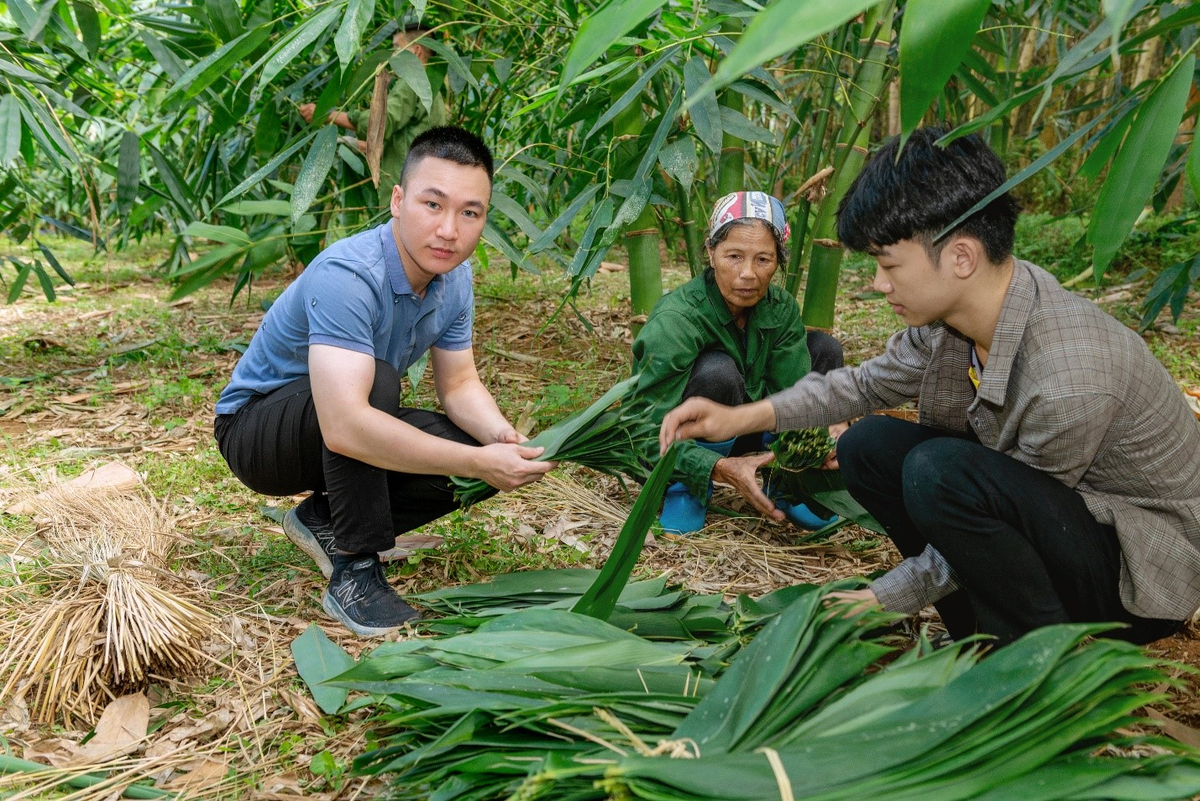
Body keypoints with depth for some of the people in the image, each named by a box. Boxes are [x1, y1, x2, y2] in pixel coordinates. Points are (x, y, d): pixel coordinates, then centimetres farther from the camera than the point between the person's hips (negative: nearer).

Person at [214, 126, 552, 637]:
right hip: (255, 429, -7)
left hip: (326, 437, 7)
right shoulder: (347, 276, -34)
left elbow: (459, 383, 1)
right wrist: (478, 463, -42)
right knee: (376, 383, -35)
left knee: (477, 446, -9)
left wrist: (501, 437, -22)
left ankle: (324, 520, 6)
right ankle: (353, 572, -22)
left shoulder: (454, 278, -8)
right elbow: (344, 426, -45)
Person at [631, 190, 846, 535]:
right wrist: (719, 468, -44)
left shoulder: (780, 308, -9)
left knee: (824, 348, -5)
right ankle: (684, 489, -13)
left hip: (743, 438, 6)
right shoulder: (673, 321, -28)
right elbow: (651, 432, -30)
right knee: (717, 371, -35)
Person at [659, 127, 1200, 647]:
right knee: (868, 445, -2)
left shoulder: (1068, 381, -34)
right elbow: (869, 384, 7)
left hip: (1142, 572, -8)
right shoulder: (952, 313, -10)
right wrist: (743, 418, -3)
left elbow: (985, 528, -22)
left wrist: (880, 599, -11)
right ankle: (988, 639, 5)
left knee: (940, 471, -32)